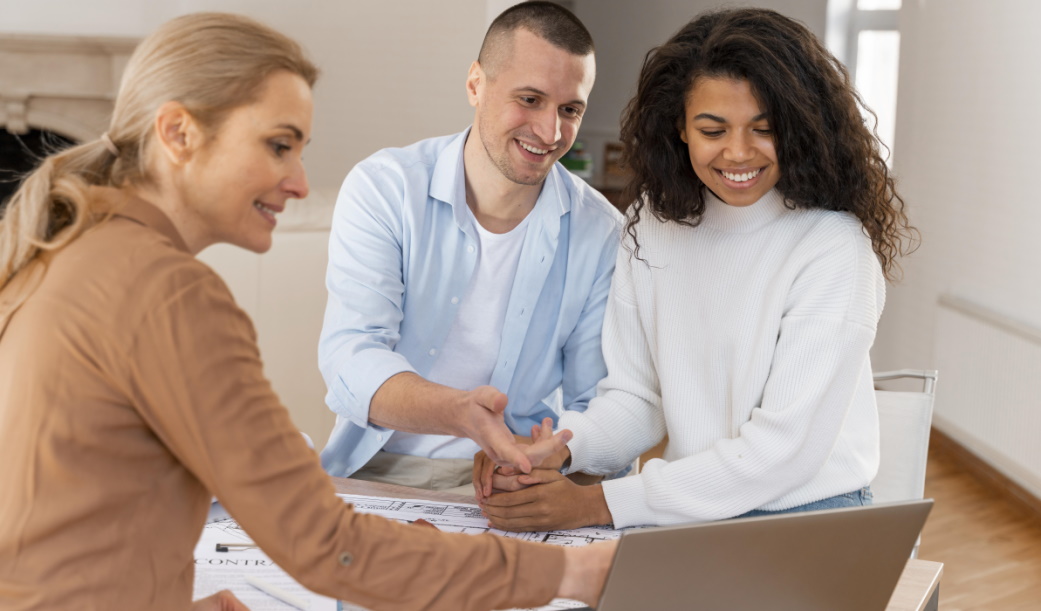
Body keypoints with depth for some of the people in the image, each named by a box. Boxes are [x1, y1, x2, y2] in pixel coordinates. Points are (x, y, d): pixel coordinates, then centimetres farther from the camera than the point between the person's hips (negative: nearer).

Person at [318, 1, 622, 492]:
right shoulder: (383, 188, -6)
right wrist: (462, 412, -37)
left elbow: (594, 406, 3)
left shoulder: (600, 234, 0)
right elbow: (349, 359, -17)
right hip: (375, 471, -1)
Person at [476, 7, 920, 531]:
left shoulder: (834, 246, -14)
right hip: (690, 510, 4)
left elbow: (785, 449, -17)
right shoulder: (652, 225, 3)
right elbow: (635, 396, 6)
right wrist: (562, 449, -15)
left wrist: (601, 503, -21)